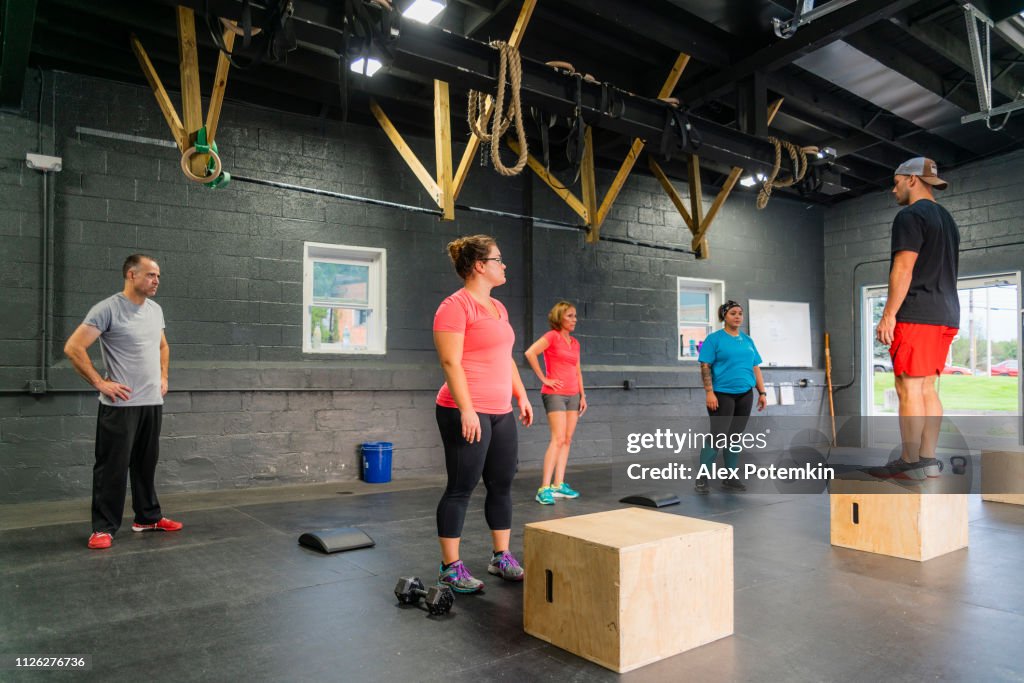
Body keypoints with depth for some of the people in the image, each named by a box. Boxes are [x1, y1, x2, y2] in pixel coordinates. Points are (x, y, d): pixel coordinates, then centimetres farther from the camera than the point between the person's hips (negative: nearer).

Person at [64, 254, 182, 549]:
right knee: (113, 467, 1)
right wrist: (100, 382, -15)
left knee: (146, 465, 15)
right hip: (121, 405, -7)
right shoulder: (108, 309, -11)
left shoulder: (155, 309, 11)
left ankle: (148, 517, 26)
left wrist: (163, 377, 16)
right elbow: (73, 348, -15)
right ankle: (104, 527, 12)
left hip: (153, 402, 7)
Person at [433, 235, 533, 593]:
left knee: (502, 485, 13)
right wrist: (466, 409, -23)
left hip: (501, 413, 9)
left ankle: (501, 558, 26)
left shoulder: (497, 307, 17)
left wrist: (522, 396, 18)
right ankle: (450, 568, 12)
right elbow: (450, 362, -18)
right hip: (467, 414, -9)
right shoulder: (455, 306, -11)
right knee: (461, 488, 0)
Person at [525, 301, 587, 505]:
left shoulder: (575, 342, 14)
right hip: (555, 394, -7)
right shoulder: (552, 336, -7)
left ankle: (558, 485, 12)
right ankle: (544, 489, -13)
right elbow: (530, 353, -20)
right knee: (558, 439, -15)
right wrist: (543, 379, -16)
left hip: (572, 395, 7)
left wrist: (582, 395, 13)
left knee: (567, 440, 6)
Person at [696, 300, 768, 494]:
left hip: (745, 395, 6)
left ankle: (731, 478, 17)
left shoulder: (747, 340, 13)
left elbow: (756, 368, 15)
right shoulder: (714, 338, -3)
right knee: (718, 437, -8)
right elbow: (705, 367, -9)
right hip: (722, 394, -5)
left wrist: (762, 393, 8)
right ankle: (701, 478, 0)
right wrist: (709, 392, -17)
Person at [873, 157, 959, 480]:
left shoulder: (910, 216, -6)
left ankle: (910, 463, -7)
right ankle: (928, 460, 9)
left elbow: (904, 268, -15)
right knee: (927, 387, 9)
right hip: (945, 315, 9)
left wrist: (889, 314, -16)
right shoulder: (947, 219, 23)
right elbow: (944, 272, 24)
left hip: (916, 314, -9)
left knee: (909, 387, -8)